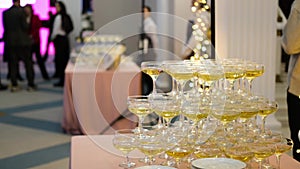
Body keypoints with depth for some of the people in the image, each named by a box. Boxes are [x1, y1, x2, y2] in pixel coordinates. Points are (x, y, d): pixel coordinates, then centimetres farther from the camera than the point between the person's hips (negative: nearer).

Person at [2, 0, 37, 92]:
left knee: (13, 63, 9)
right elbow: (25, 26, -12)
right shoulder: (21, 11, -11)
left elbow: (5, 27, 6)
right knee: (28, 62, 5)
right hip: (22, 40, -4)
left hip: (10, 41, 4)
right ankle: (31, 85, 6)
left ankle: (14, 85, 9)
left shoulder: (5, 13, 1)